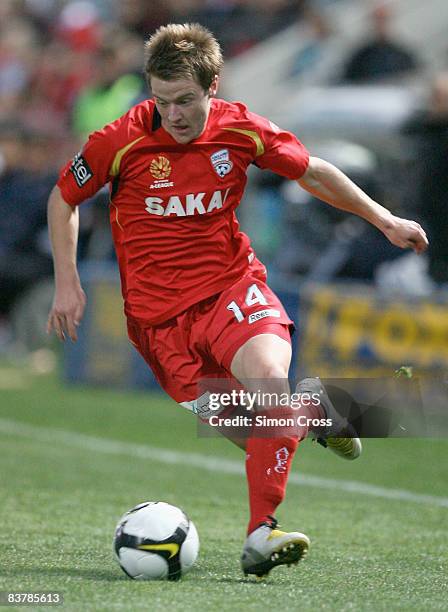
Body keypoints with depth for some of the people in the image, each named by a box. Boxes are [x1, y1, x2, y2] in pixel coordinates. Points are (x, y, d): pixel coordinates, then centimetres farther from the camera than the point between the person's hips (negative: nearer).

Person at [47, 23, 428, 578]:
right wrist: (67, 284, 0)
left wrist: (385, 220, 12)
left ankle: (260, 535, -23)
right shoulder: (121, 141, -11)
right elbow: (63, 199, 6)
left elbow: (313, 173, 11)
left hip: (231, 284, 1)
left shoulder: (241, 131, -5)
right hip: (160, 312, -1)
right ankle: (307, 408, 27)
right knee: (244, 432, -9)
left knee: (268, 375, -30)